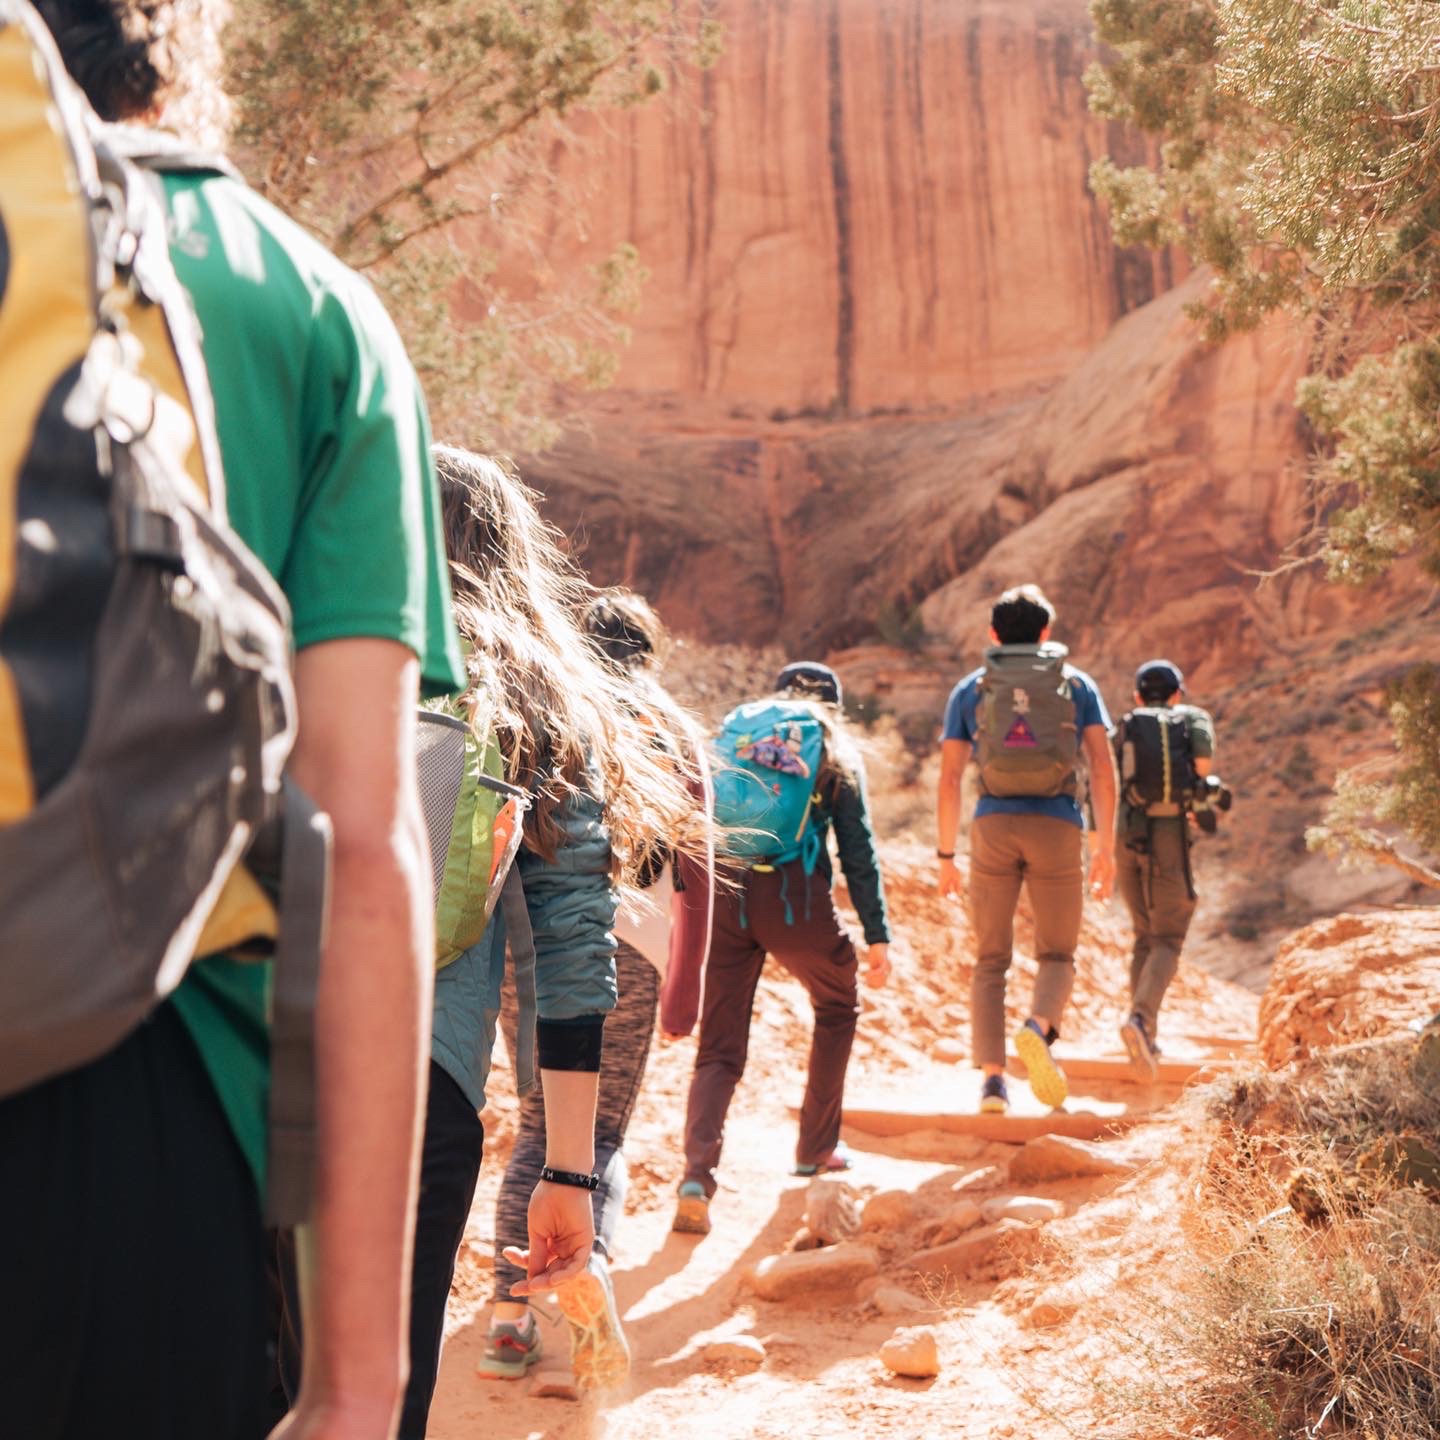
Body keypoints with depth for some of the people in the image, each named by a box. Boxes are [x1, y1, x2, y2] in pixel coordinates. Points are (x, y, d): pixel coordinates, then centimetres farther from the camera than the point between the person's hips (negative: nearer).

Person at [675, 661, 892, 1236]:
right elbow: (858, 848, 4)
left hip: (722, 894, 2)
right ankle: (815, 1149, 29)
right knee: (837, 1005, 26)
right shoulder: (834, 751, 11)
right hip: (795, 897, -2)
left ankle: (697, 1177, -14)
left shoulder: (730, 736, 18)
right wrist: (877, 934, 4)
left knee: (718, 1049, 6)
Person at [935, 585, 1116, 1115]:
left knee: (991, 961, 9)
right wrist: (1106, 846, 3)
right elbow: (1103, 767, 1)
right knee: (1057, 957, 10)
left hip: (993, 826, 1)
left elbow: (949, 779, 5)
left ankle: (993, 1076, -5)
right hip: (1059, 829, 0)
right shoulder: (1077, 683, 11)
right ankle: (1038, 1029, -21)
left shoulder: (970, 689, 11)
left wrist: (945, 856, 10)